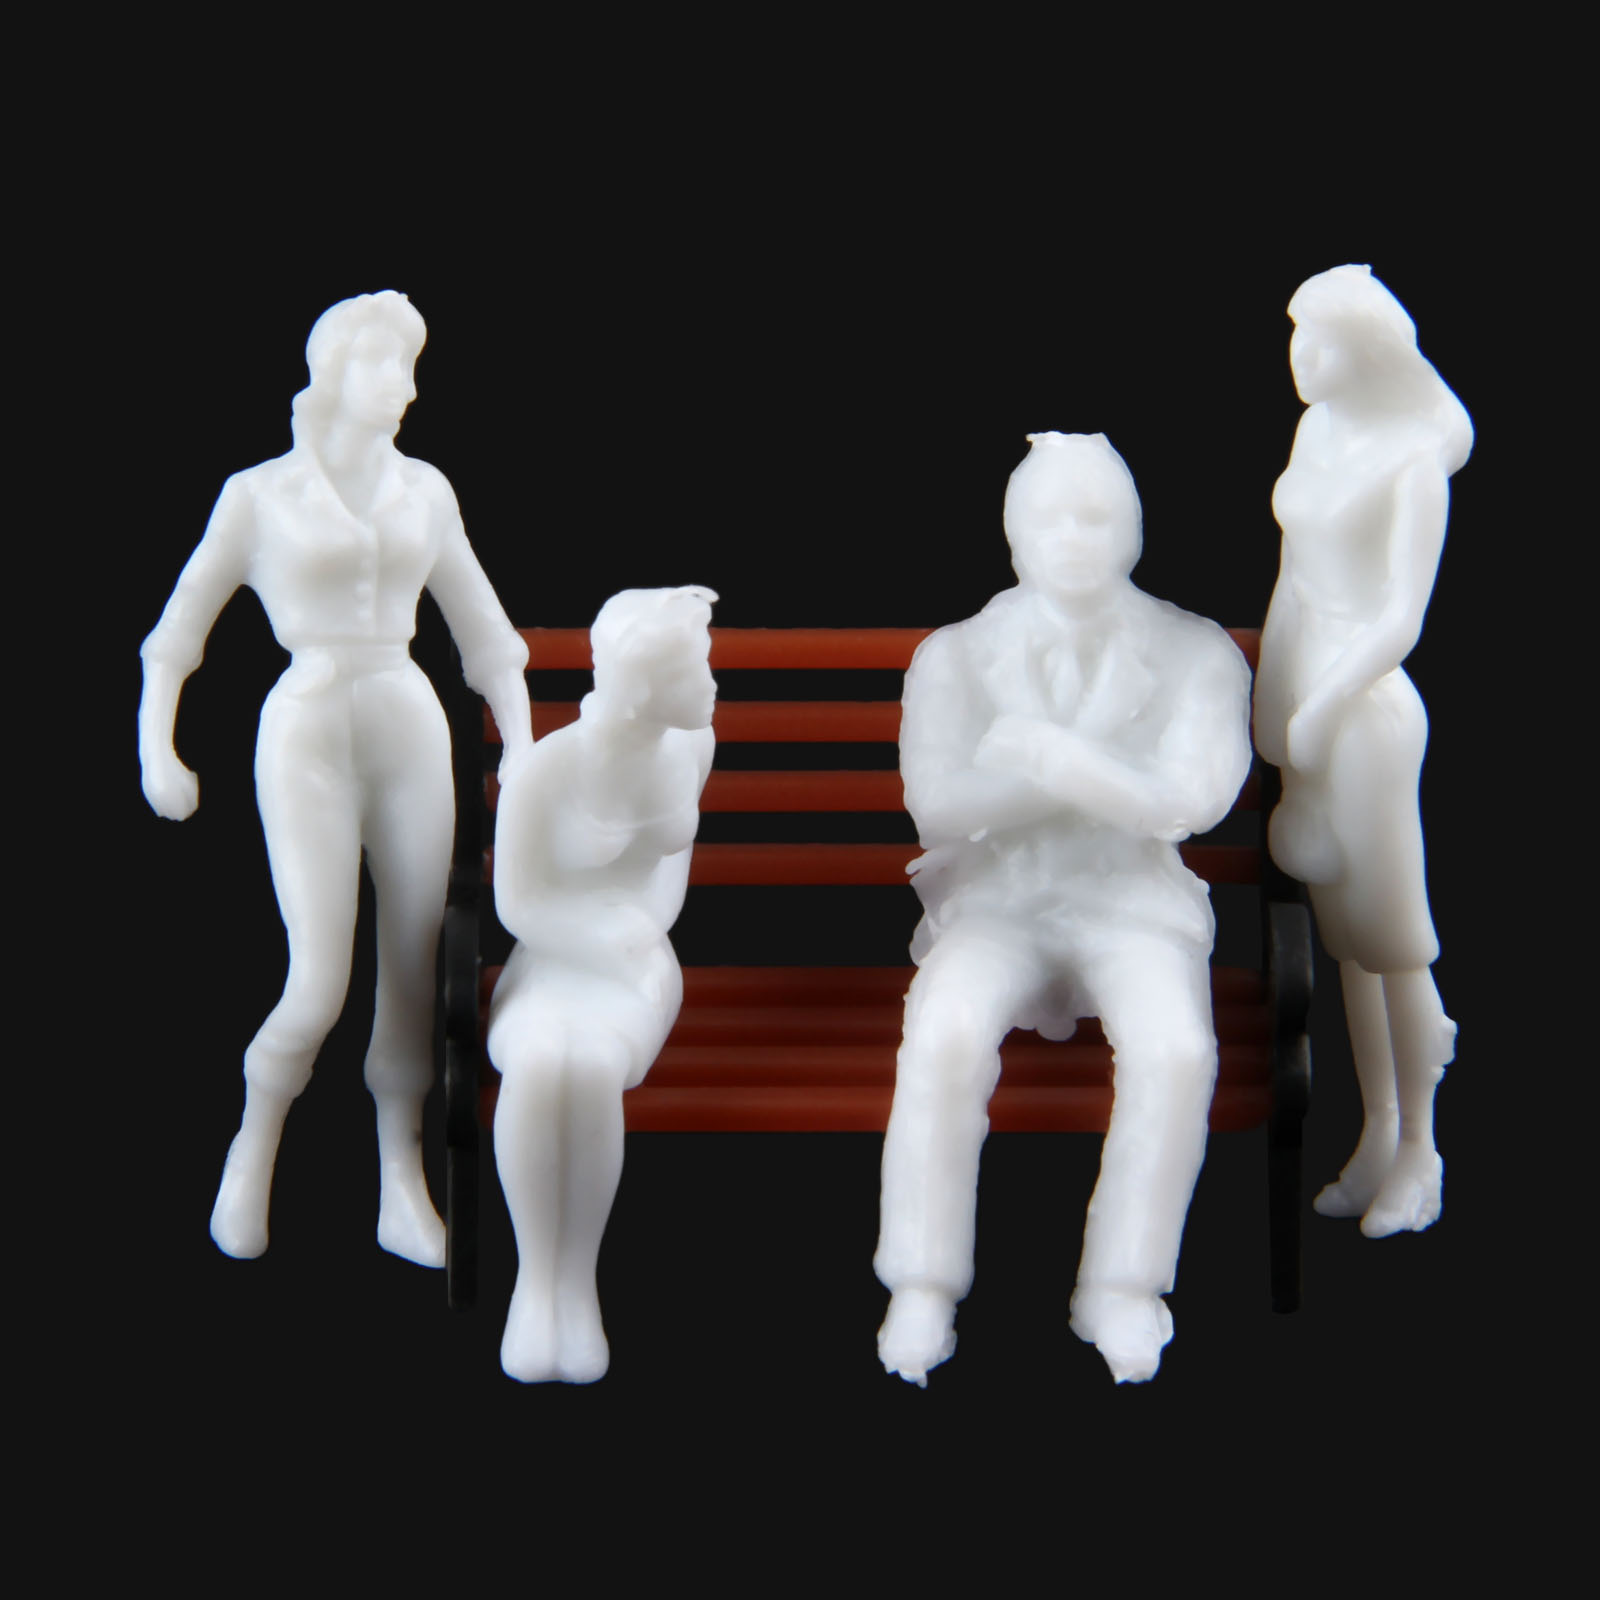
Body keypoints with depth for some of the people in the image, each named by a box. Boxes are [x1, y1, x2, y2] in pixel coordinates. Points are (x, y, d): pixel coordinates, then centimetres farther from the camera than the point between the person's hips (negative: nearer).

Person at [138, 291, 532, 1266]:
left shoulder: (424, 492, 11)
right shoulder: (258, 495, 2)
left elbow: (487, 635, 15)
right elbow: (176, 635, 7)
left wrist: (524, 750, 6)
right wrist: (156, 748, -5)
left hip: (413, 728, 4)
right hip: (308, 735, -3)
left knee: (416, 973, -1)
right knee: (321, 986, -11)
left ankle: (404, 1193, 10)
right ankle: (254, 1148, 15)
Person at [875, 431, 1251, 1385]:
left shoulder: (1198, 655, 3)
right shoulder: (955, 656, 4)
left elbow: (1195, 799, -12)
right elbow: (938, 805, -7)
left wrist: (1052, 758, -21)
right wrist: (1109, 778, -14)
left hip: (1134, 905, 0)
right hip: (994, 904, 0)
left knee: (1176, 1050, -33)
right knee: (945, 1038, -33)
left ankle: (1123, 1293, -18)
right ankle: (922, 1295, -22)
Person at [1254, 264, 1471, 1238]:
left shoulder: (1414, 459, -13)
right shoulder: (1316, 432, 9)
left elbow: (1402, 621, -16)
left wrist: (1321, 713, -15)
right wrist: (1271, 708, 15)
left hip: (1368, 710, -7)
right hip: (1302, 698, 7)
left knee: (1393, 940, 4)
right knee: (1343, 938, 15)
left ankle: (1419, 1151, 18)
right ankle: (1376, 1133, 29)